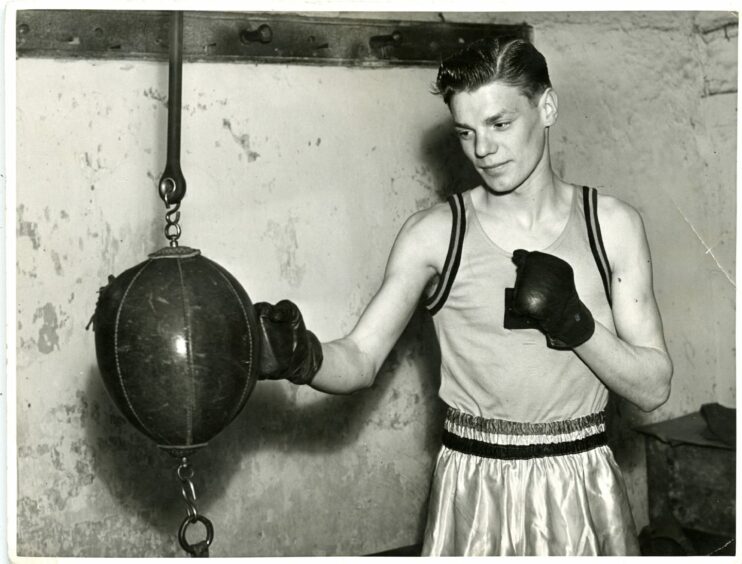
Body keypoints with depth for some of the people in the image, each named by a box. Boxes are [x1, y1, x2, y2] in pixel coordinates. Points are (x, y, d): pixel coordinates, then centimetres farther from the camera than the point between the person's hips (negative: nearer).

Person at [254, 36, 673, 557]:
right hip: (474, 493, 0)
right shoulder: (435, 233, -5)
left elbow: (654, 388, -3)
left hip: (582, 493, 1)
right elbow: (361, 359, -9)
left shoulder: (612, 225, -3)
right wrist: (303, 358, -29)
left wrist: (575, 323, -18)